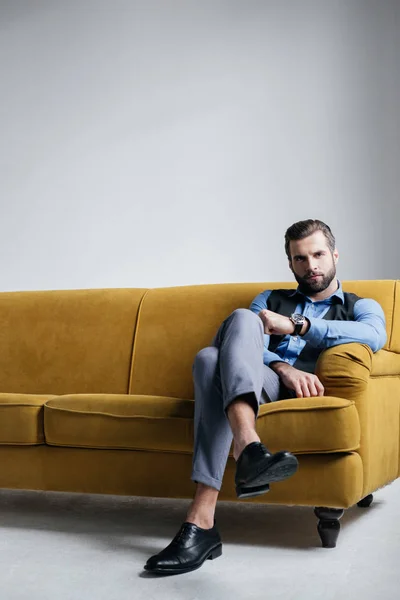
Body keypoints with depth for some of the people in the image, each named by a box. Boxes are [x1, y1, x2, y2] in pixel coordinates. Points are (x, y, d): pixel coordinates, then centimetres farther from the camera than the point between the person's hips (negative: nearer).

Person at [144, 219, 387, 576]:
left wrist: (296, 325, -9)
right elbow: (249, 343, 10)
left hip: (305, 392, -2)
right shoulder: (270, 300, 32)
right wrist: (283, 367, -14)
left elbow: (375, 336, -4)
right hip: (245, 388, 3)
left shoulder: (361, 307, 24)